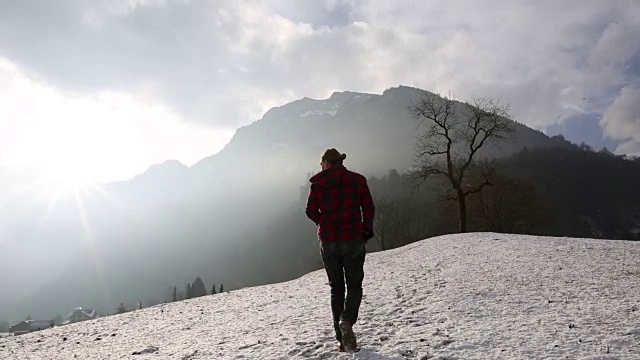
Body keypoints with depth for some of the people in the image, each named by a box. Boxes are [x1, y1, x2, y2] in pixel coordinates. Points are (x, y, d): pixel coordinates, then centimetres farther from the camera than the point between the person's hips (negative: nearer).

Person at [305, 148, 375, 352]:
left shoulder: (317, 182, 1)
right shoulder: (357, 180, 0)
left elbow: (311, 211, 2)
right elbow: (369, 208, -2)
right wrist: (367, 231, 13)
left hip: (328, 241, 2)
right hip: (353, 240, -1)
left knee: (336, 288, 14)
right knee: (354, 286, 11)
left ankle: (342, 339, 14)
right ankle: (347, 321, -17)